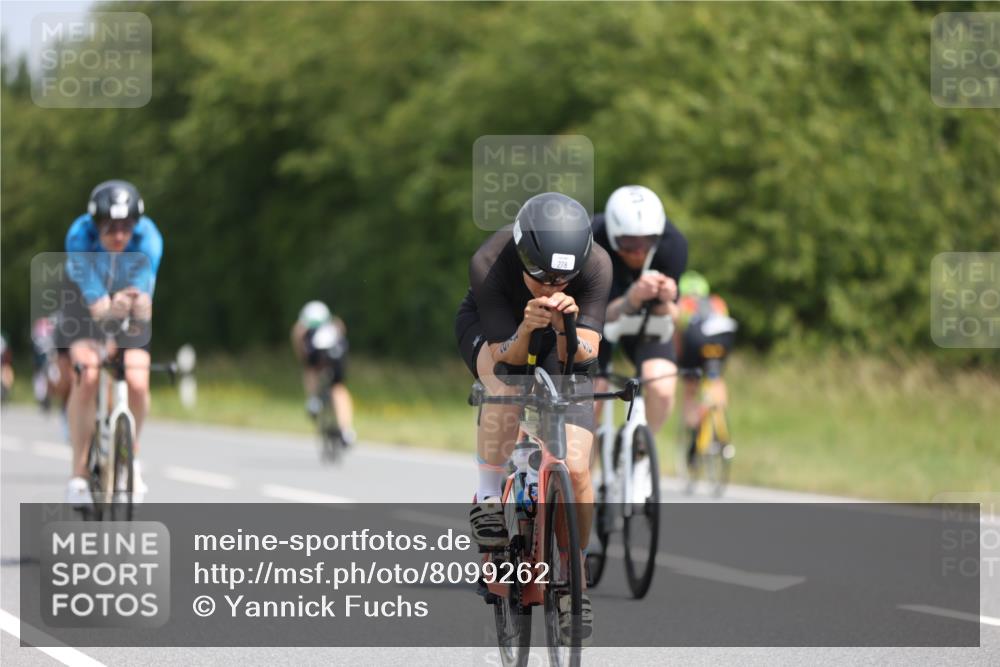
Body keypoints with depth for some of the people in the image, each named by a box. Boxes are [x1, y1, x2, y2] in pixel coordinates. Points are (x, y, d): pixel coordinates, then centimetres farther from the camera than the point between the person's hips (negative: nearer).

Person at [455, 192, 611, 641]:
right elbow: (506, 355, -33)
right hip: (493, 331, -1)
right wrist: (527, 328, -54)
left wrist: (566, 325, -53)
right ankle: (488, 498, -16)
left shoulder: (596, 265, -32)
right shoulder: (488, 264, -35)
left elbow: (582, 356, -32)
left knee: (574, 469, -12)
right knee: (506, 389, -38)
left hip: (562, 342, 1)